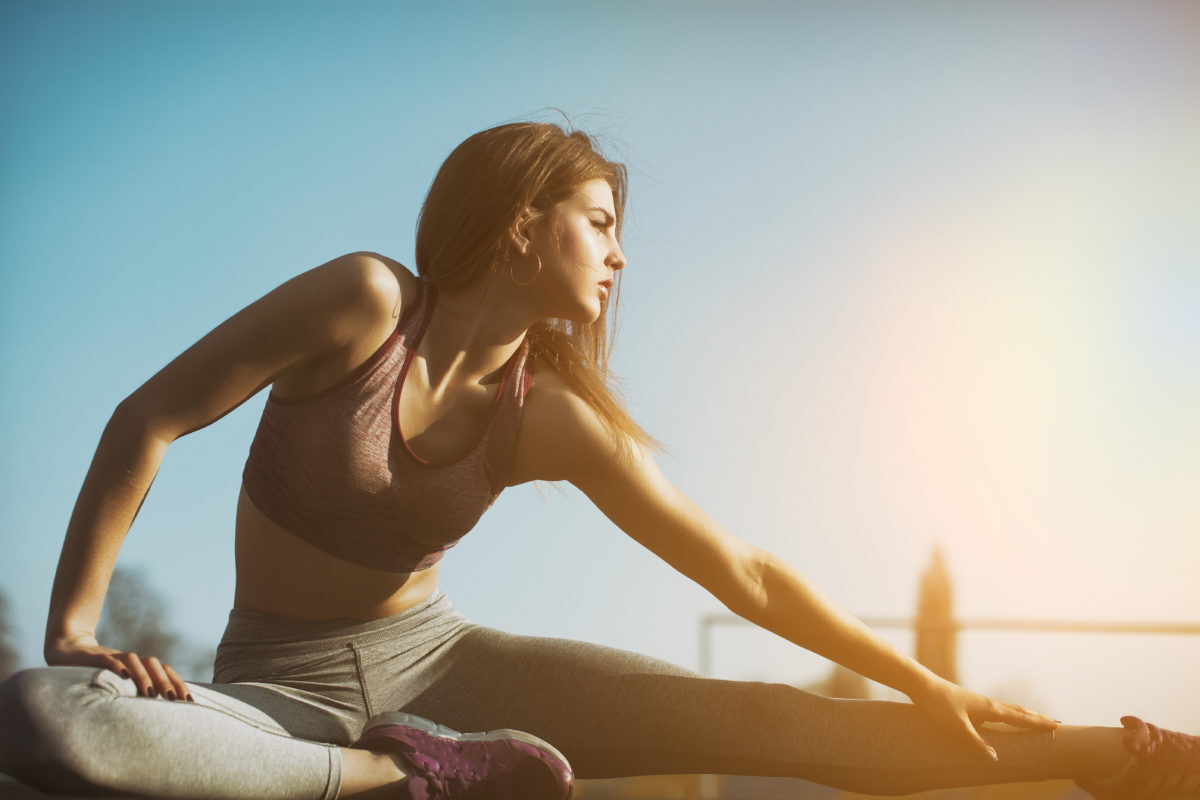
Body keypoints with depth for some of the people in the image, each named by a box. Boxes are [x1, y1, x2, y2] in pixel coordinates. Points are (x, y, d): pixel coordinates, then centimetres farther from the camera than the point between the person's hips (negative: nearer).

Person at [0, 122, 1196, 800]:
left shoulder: (554, 420, -5)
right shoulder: (367, 301, -17)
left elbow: (745, 575, -1)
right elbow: (150, 418, -12)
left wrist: (923, 685, -1)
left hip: (435, 664, 3)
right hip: (279, 692, -2)